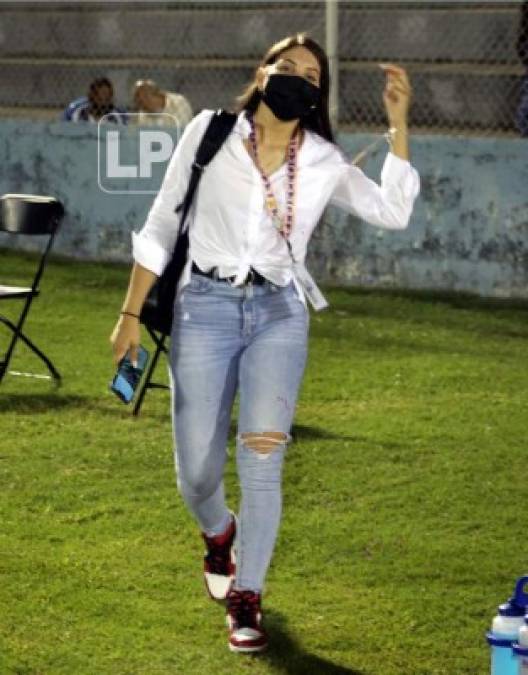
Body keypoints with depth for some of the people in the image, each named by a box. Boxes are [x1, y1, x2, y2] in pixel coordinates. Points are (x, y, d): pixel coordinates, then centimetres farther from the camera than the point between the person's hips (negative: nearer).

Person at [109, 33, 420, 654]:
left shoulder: (324, 161, 7)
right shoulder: (210, 132, 1)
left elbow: (392, 212, -2)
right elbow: (160, 227, 4)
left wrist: (398, 123, -4)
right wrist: (130, 315, 1)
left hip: (279, 314, 1)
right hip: (204, 306, -1)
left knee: (261, 462, -8)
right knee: (197, 468, 2)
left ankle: (245, 598, 7)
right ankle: (218, 534, 38)